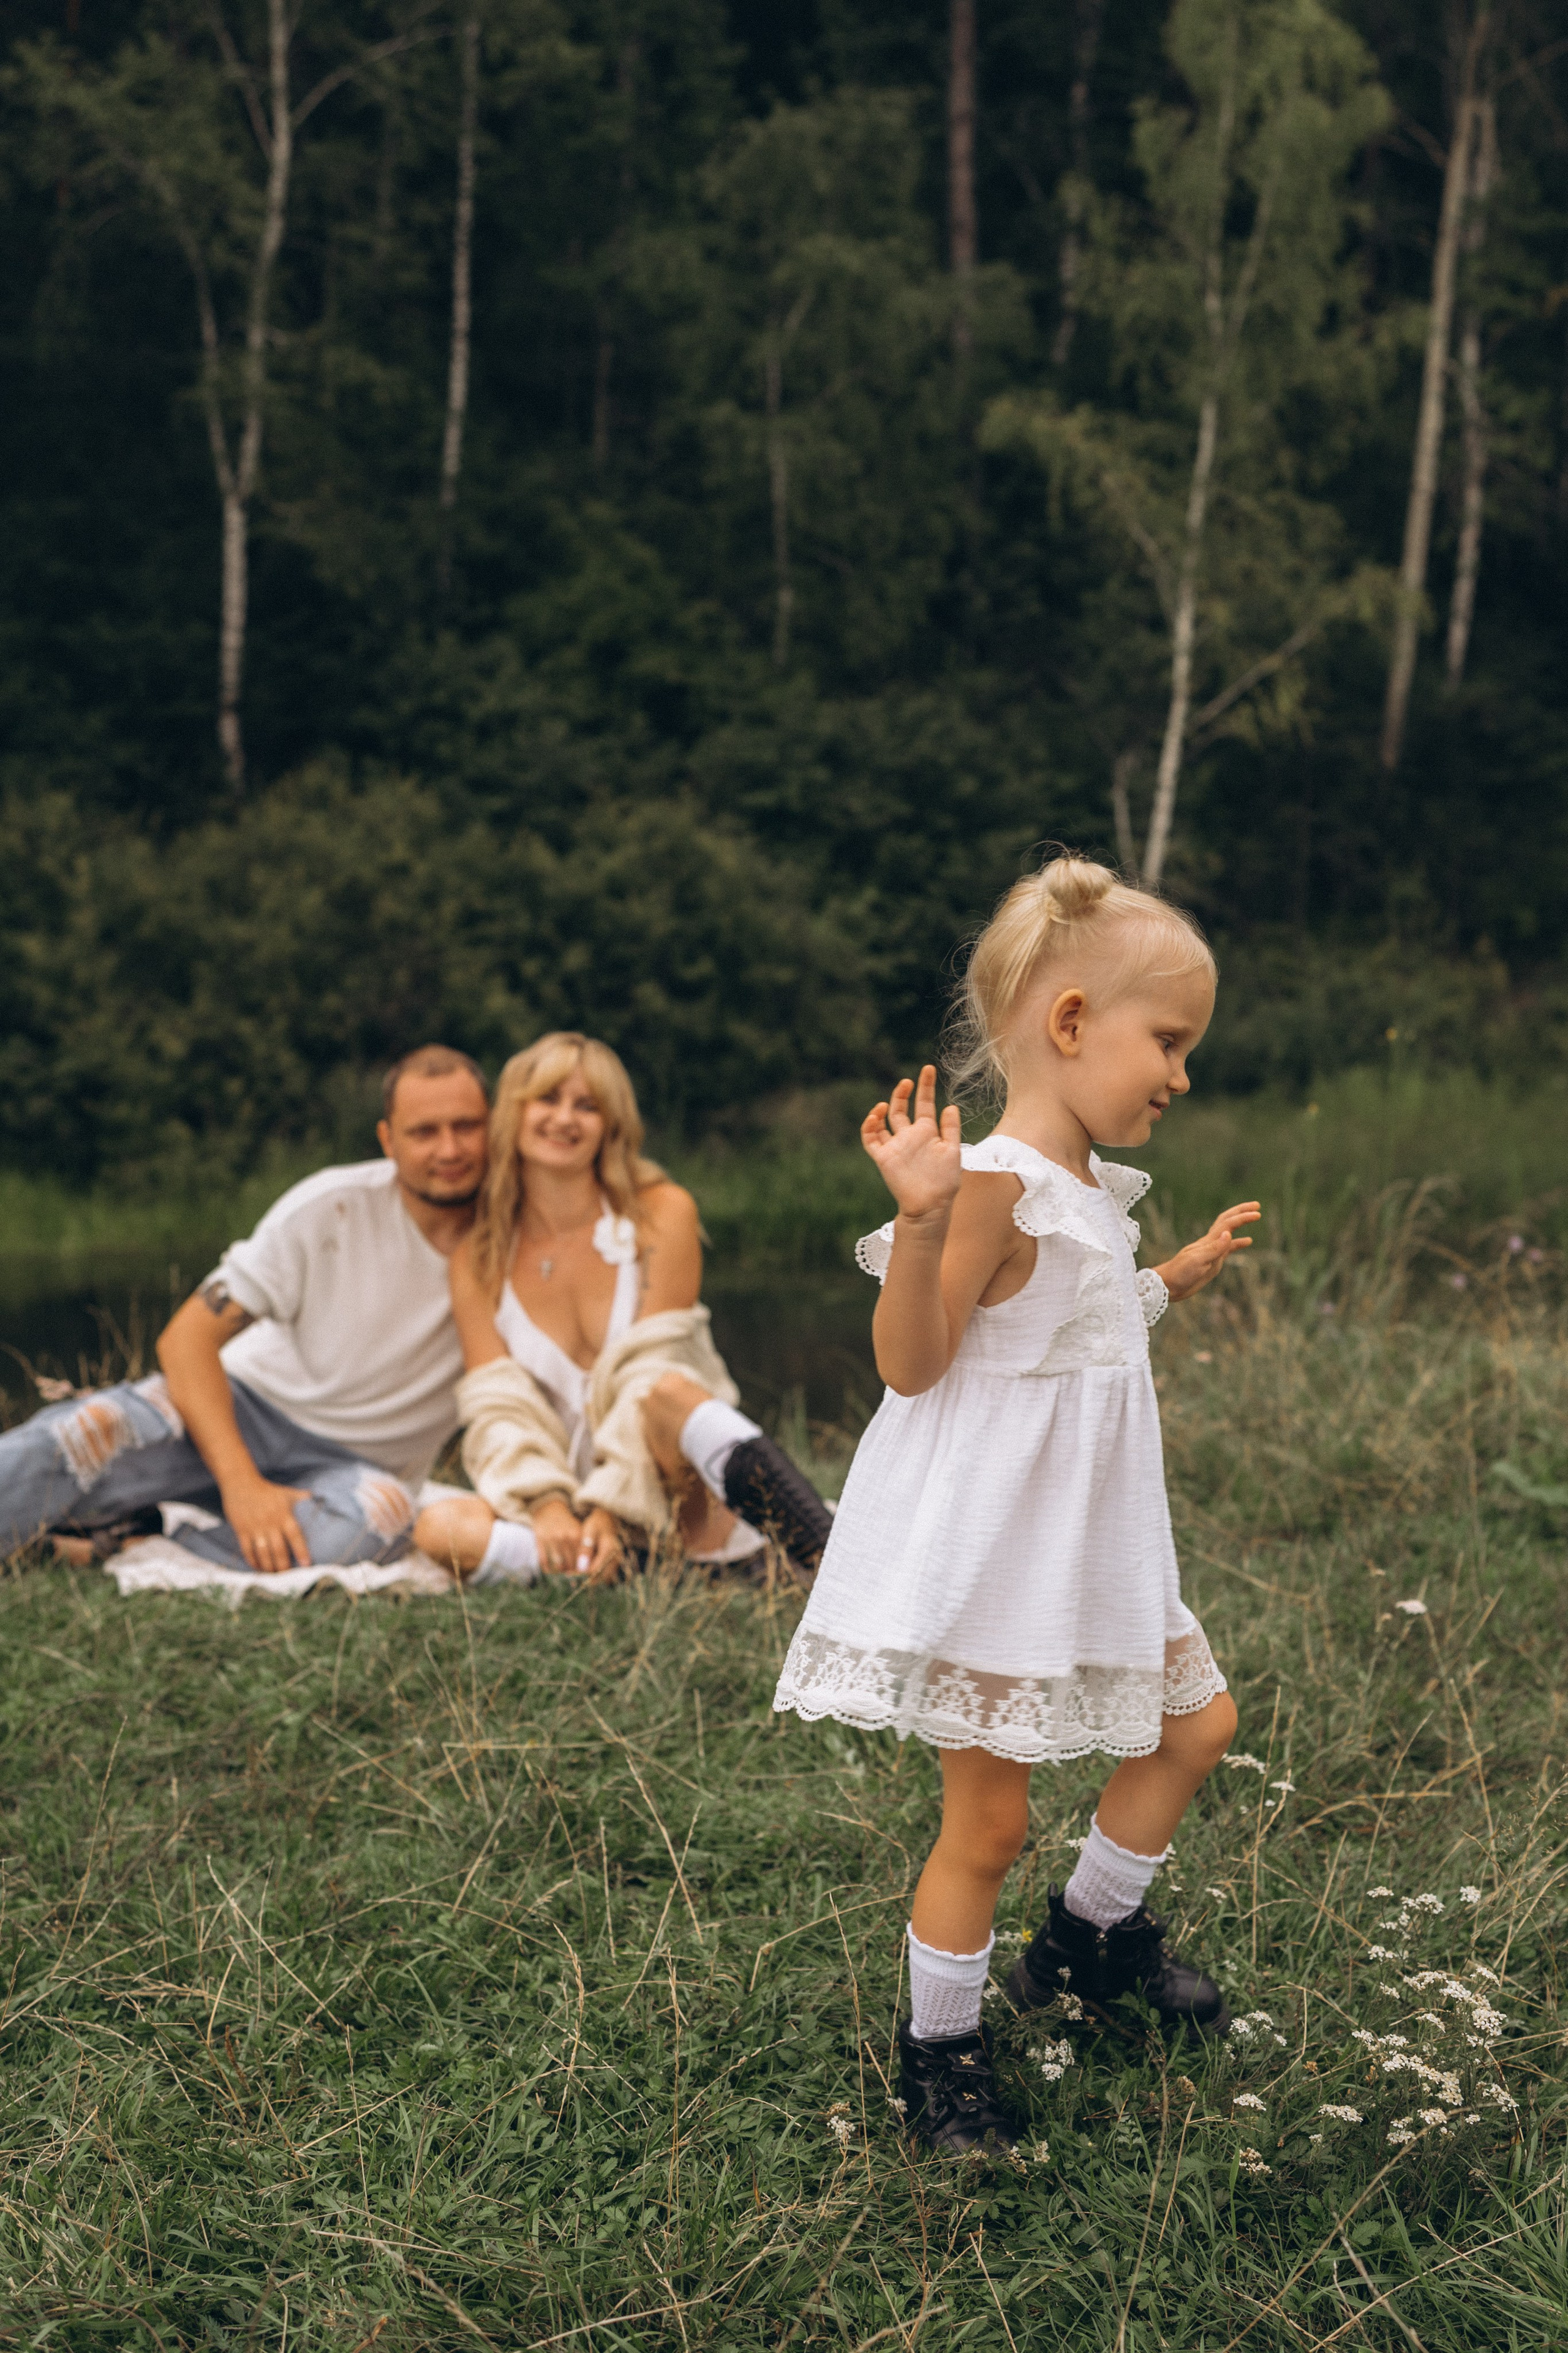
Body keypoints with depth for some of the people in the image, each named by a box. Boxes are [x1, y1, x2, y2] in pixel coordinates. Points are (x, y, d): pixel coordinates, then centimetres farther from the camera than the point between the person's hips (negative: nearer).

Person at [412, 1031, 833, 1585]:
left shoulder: (661, 1213, 0)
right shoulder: (477, 1260, 6)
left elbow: (652, 1373, -8)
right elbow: (499, 1407, -3)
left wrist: (609, 1509, -20)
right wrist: (548, 1505, -23)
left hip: (676, 1500, -2)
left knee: (664, 1392, -36)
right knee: (439, 1527, -27)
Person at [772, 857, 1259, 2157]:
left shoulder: (1089, 1188, 8)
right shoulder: (997, 1183, -22)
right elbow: (913, 1362, -26)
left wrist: (1179, 1276, 25)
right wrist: (921, 1217, -39)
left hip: (1092, 1537, 10)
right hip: (988, 1547, -10)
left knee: (1197, 1724, 20)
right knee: (987, 1824, 1)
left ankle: (1093, 1932, 40)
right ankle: (940, 2048, 21)